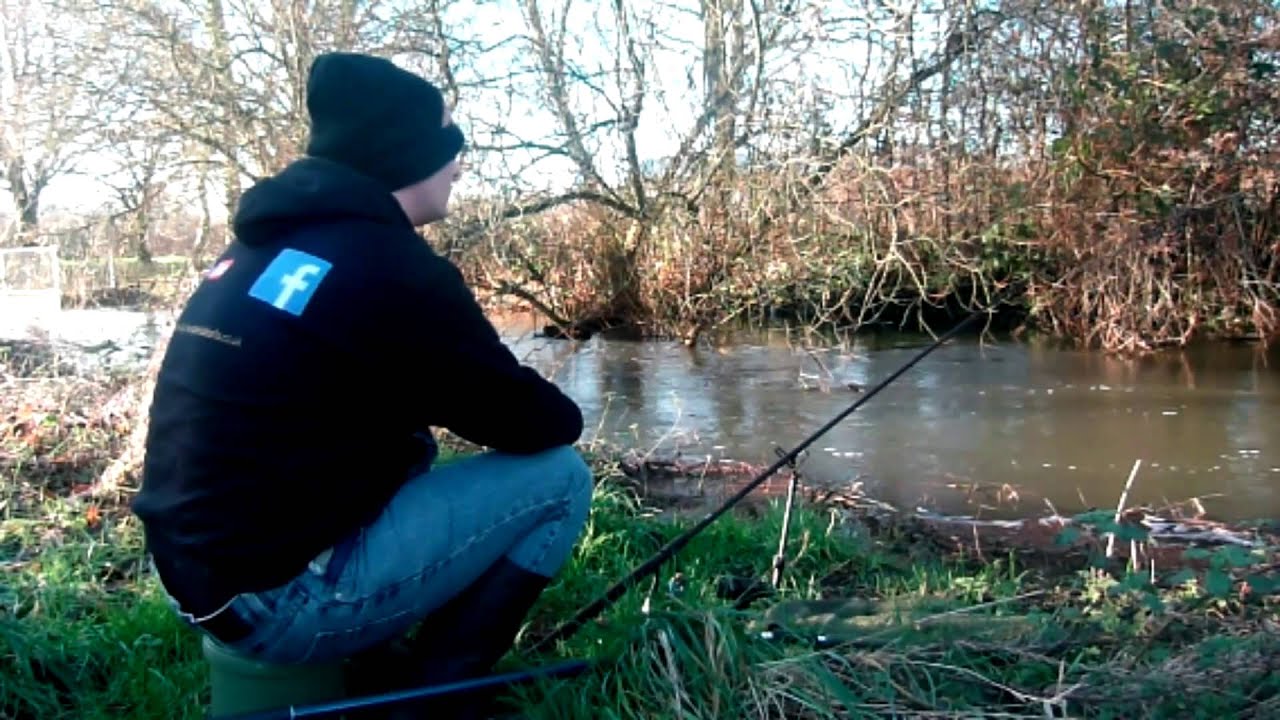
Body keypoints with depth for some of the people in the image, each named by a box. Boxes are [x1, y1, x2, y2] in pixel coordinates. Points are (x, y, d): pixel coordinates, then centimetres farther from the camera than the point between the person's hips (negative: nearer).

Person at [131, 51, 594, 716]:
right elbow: (530, 422, -8)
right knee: (558, 475, -4)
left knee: (409, 448, 28)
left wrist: (437, 408, 16)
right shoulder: (389, 265, -17)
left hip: (198, 570, 9)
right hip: (278, 592, -9)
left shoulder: (259, 249, 10)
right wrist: (565, 415, 13)